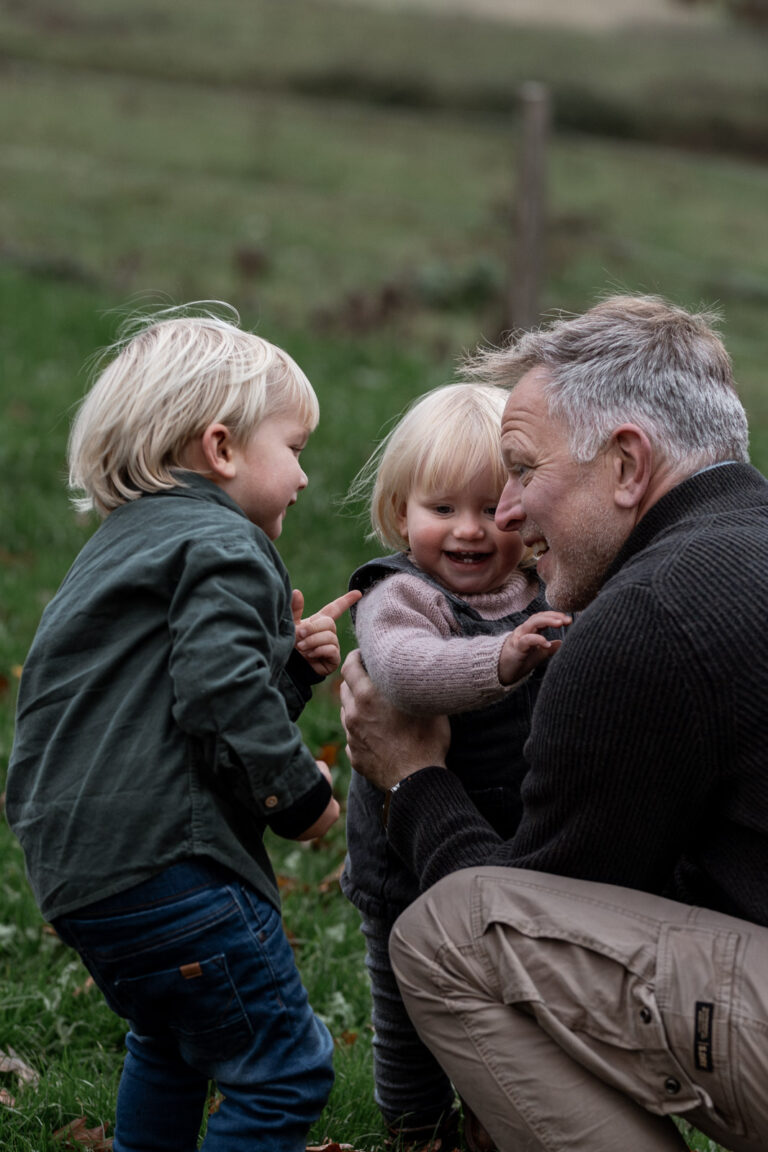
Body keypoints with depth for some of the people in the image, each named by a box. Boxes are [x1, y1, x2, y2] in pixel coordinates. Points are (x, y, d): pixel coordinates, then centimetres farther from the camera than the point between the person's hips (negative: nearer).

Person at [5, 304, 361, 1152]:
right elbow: (219, 695, -22)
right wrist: (298, 791, -10)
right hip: (163, 860, -10)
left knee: (169, 1037, 32)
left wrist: (292, 663, 14)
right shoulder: (222, 547, -7)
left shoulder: (124, 545, 25)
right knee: (283, 1075, -5)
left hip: (73, 862, 10)